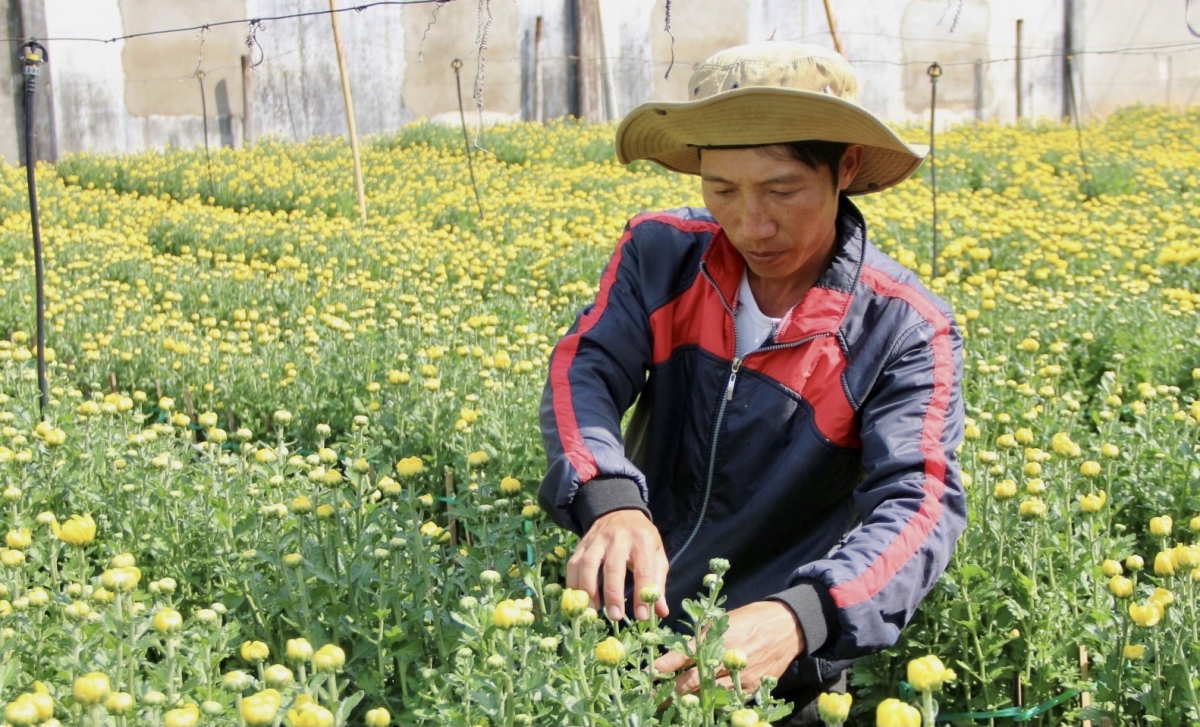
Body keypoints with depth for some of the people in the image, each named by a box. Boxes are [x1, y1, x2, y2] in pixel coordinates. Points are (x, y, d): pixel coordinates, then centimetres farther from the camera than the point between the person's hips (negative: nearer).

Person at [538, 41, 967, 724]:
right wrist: (611, 500, -36)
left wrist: (800, 619, -44)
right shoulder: (660, 252, -6)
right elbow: (584, 372, -15)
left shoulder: (907, 332, -15)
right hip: (623, 617, 3)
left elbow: (919, 505, -25)